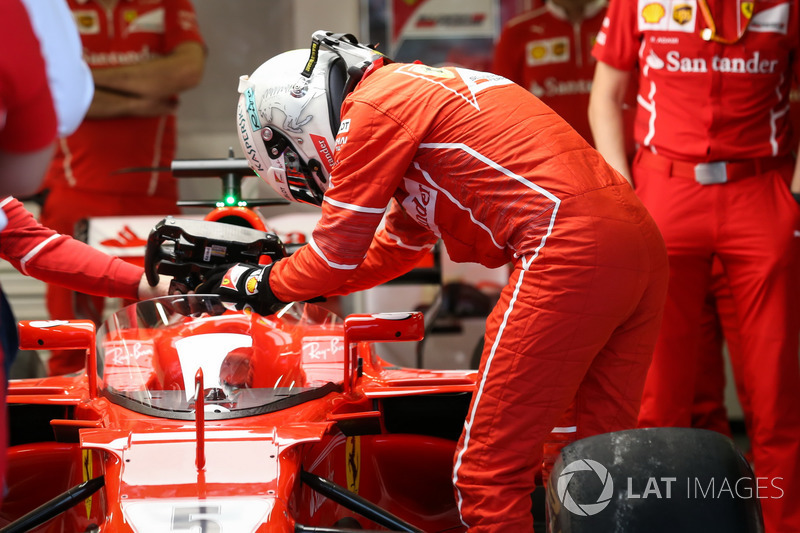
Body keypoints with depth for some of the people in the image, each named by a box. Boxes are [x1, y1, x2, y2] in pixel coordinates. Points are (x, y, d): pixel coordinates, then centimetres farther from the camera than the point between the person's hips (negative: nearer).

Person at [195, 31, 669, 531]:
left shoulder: (372, 106, 0)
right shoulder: (417, 90, 29)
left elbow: (339, 255, 5)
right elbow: (392, 251, 38)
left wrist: (259, 285, 22)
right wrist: (287, 274, 41)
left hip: (570, 253, -10)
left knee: (489, 476, -4)